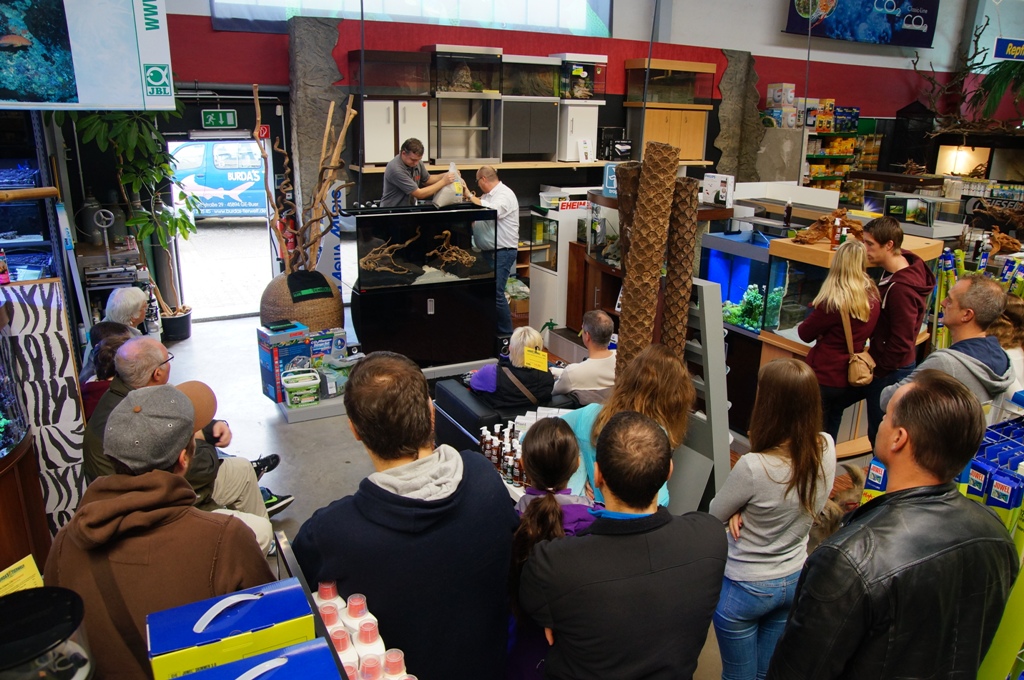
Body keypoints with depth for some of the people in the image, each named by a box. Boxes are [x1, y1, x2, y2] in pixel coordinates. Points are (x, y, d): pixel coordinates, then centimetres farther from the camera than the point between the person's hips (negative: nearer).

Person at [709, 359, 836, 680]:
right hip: (795, 580, 6)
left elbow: (715, 514, -16)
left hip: (745, 589, -5)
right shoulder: (826, 448, -16)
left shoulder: (753, 467, -35)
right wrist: (746, 509, -15)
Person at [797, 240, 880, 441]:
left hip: (824, 378, -6)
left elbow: (805, 334, -9)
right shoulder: (873, 298, -3)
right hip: (851, 379, 6)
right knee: (831, 430, 23)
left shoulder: (833, 302, -22)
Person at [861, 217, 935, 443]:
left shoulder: (900, 288, -27)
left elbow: (901, 342, -23)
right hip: (889, 368, 9)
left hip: (889, 373, -9)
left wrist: (877, 370, -11)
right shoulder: (905, 265, 3)